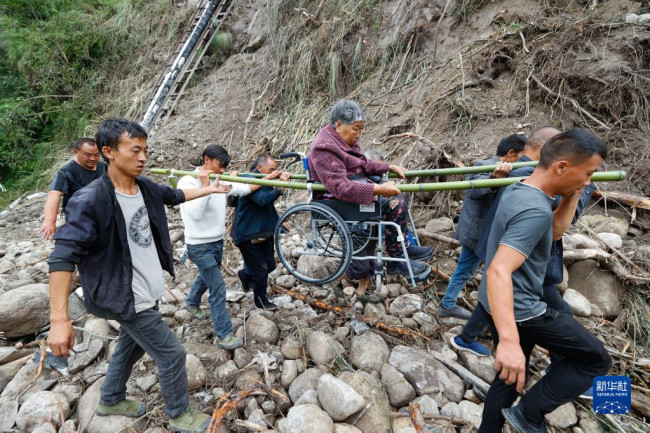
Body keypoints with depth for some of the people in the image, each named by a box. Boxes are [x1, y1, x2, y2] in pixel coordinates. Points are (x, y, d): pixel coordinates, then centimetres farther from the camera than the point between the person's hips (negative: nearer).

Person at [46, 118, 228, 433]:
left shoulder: (145, 187, -4)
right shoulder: (89, 201, -26)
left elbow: (174, 196, 18)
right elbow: (63, 257, -28)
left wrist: (208, 190, 27)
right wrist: (59, 319, -32)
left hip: (149, 292, 8)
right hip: (129, 298, -8)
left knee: (131, 346, 27)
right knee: (171, 354, 2)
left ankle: (110, 401, 53)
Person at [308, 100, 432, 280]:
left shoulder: (344, 140, 9)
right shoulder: (324, 149, -22)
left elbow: (363, 165, 21)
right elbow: (341, 187, -32)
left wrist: (390, 167, 10)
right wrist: (378, 189, -37)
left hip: (355, 185, 10)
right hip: (337, 199, -10)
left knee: (397, 194, 5)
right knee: (394, 203, -19)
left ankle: (405, 246, 12)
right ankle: (397, 260, -7)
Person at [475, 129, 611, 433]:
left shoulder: (517, 190, 2)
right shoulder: (535, 209, -28)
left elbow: (552, 232, 17)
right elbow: (499, 271, -39)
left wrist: (572, 197, 5)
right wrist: (509, 340, -46)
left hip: (497, 305, 9)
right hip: (520, 311, -9)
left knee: (510, 377, 23)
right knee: (596, 360, 11)